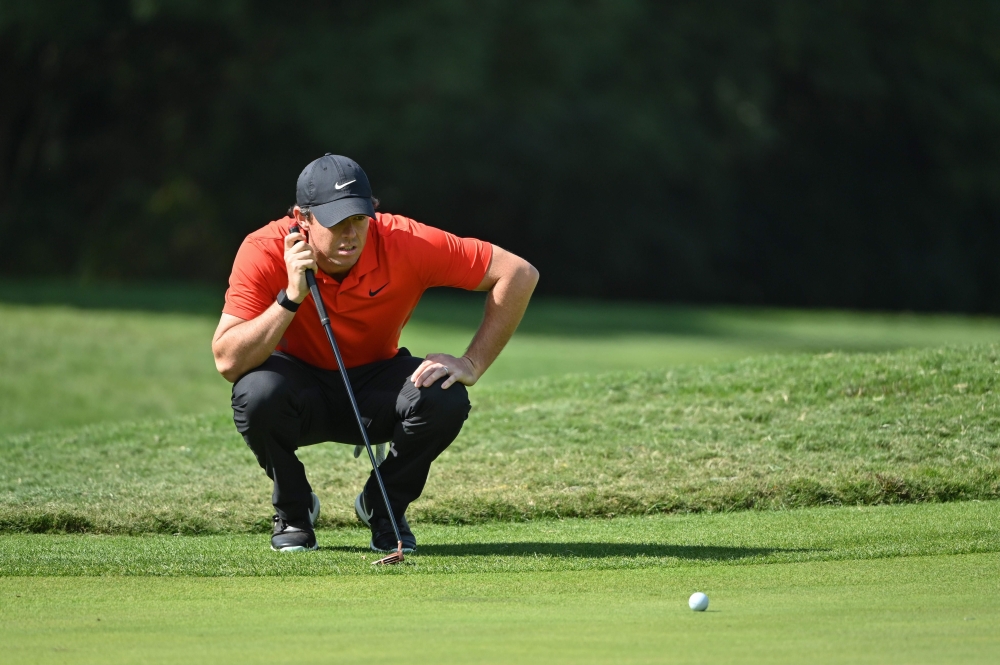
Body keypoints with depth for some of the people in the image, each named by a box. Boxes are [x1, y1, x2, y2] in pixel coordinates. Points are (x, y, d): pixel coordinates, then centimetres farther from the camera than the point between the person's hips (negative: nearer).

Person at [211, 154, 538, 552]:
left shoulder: (406, 244, -23)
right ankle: (292, 511, -4)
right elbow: (227, 362, -31)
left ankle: (384, 507, 1)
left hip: (374, 392, 1)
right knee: (257, 392, -36)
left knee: (445, 399, -30)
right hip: (302, 390, -1)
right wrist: (291, 297, -40)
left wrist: (472, 365, -22)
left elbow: (519, 274, -19)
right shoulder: (265, 252, -25)